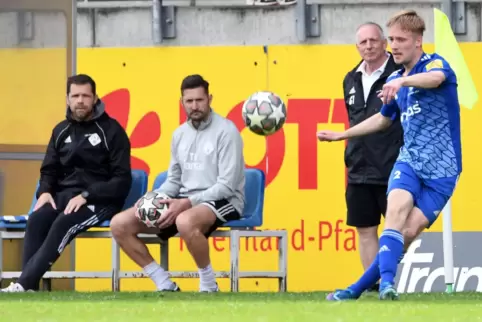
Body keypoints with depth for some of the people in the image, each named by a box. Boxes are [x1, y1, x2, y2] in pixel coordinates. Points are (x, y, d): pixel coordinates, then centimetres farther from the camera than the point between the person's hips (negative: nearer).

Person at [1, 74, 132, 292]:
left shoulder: (111, 130, -3)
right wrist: (44, 191, -4)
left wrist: (86, 196, -19)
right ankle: (28, 287, -35)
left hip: (100, 201, -5)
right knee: (36, 220, -27)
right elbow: (49, 170, 20)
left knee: (63, 224, -33)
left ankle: (24, 283, -42)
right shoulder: (61, 131, 14)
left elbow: (122, 180, -8)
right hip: (65, 195, 5)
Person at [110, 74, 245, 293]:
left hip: (222, 201, -7)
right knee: (120, 225, -7)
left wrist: (188, 203, -24)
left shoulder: (226, 131, -10)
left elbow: (227, 186, -16)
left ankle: (208, 285, -19)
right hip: (184, 202, 7)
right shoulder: (180, 134, 12)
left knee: (185, 222, -43)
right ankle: (165, 285, 0)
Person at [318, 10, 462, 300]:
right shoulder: (395, 81, 12)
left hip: (442, 168, -5)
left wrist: (403, 81, -56)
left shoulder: (436, 63, -9)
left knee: (410, 231, -11)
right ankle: (387, 282, -37)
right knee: (397, 209, -25)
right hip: (409, 160, 5)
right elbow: (384, 119, 31)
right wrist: (341, 135, 32)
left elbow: (436, 78, -36)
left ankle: (359, 288, -2)